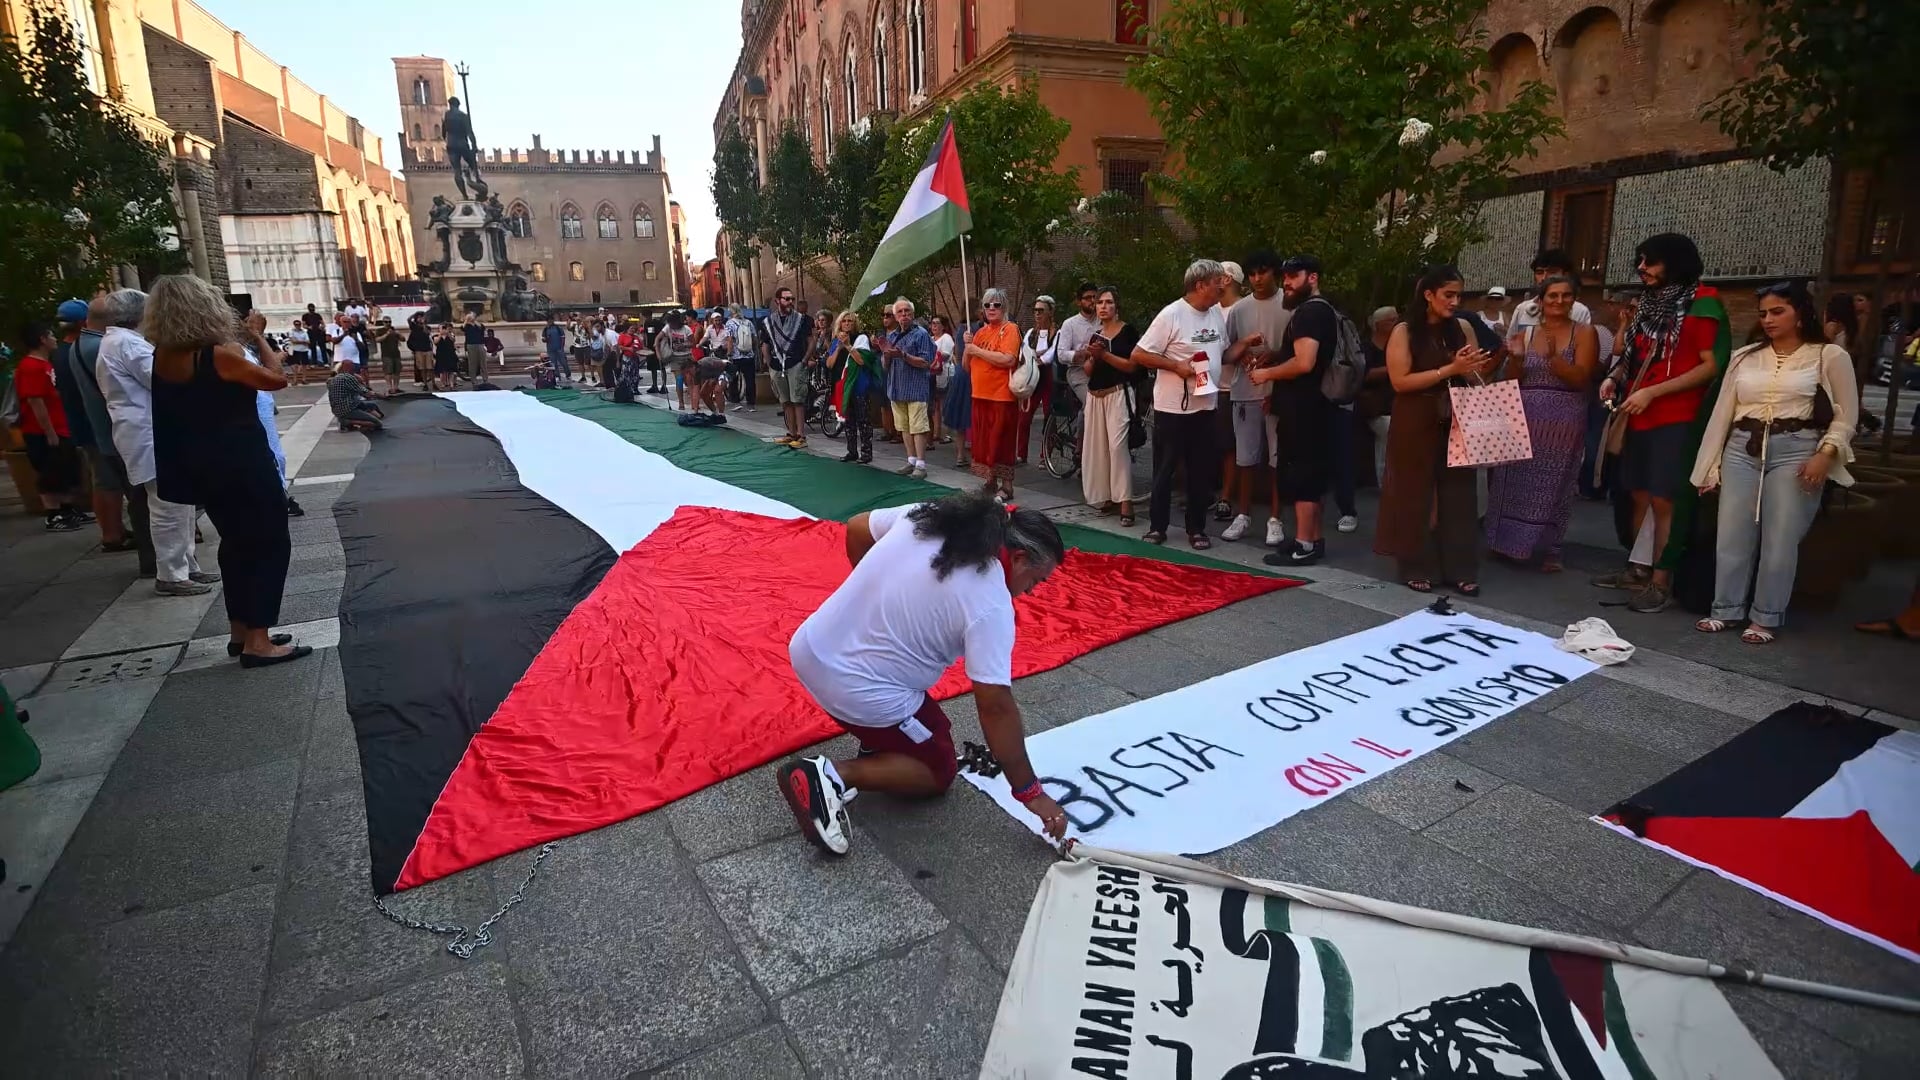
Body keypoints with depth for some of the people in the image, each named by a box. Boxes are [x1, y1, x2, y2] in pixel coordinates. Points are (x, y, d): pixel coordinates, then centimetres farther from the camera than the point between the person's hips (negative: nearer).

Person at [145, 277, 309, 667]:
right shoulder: (220, 353, -19)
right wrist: (257, 337, -1)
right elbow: (276, 378, -10)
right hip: (242, 464, -8)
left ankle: (240, 632, 25)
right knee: (270, 544, 0)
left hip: (201, 466, 8)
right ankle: (258, 641, -3)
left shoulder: (163, 356, 3)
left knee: (236, 543, 19)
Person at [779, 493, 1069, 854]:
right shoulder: (991, 604, -19)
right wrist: (1030, 792, -9)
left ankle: (878, 737, 20)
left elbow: (856, 529, 12)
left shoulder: (926, 516, -2)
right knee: (939, 772, 13)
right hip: (858, 691, -8)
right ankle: (833, 774, -6)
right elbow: (996, 707, -18)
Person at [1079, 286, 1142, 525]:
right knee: (1097, 446, 5)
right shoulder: (1095, 334, 16)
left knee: (1117, 444, -16)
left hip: (1118, 394, -7)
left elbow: (1132, 365, -13)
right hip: (1095, 396, 7)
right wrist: (1091, 358, -5)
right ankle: (1105, 497, 13)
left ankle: (1125, 502, -16)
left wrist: (1104, 354, -16)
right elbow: (1087, 372, 15)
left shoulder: (1128, 331, -3)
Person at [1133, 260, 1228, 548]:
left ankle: (1196, 529, 22)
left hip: (1206, 407, 6)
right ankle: (1157, 526, 18)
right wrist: (1176, 366, -19)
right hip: (1172, 408, -6)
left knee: (1201, 471, 11)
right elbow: (1137, 355, -14)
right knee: (1165, 470, 6)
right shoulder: (1172, 315, -13)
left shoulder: (1218, 314, 7)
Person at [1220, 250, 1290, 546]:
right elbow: (1224, 354, 8)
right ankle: (1243, 514, 19)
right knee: (1246, 457, 8)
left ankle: (1275, 519, 10)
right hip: (1245, 393, 3)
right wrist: (1242, 347, -11)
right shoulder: (1238, 310, 9)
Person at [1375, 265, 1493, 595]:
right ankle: (1416, 568, 13)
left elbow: (1475, 374, 11)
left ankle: (1459, 569, 12)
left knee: (1457, 493, 5)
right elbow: (1400, 381, -15)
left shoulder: (1463, 328, 7)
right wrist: (1449, 370, -18)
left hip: (1455, 423, 4)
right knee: (1416, 495, 4)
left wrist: (1474, 368, -11)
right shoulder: (1404, 332, -5)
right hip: (1415, 427, -4)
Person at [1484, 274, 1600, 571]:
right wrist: (1514, 359, -14)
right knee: (1515, 482, 4)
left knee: (1553, 486, 1)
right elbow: (1510, 383, 5)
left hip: (1563, 422, -2)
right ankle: (1510, 541, 17)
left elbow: (1580, 379, -10)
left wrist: (1553, 356, -24)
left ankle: (1548, 549, 11)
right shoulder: (1525, 334, 8)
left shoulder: (1584, 333, 1)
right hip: (1523, 420, 2)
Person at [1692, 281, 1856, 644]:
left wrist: (1825, 454, -13)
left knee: (1780, 539, -3)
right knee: (1731, 535, 1)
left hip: (1796, 451, -3)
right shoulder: (1745, 357, 13)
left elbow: (1845, 416, 4)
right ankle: (1727, 609, 12)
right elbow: (1722, 412, 12)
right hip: (1742, 450, 3)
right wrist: (1708, 466, 9)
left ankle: (1766, 617, 7)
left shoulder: (1830, 356, 5)